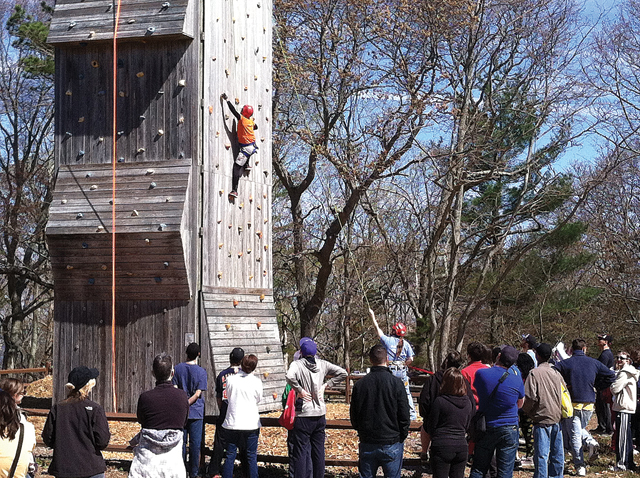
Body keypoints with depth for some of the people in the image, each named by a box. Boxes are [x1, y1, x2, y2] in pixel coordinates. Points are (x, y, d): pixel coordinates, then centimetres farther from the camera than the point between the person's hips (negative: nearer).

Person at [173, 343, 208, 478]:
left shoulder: (178, 368, -1)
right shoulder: (201, 372, -8)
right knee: (195, 443, 5)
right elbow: (198, 394, -13)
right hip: (196, 412, -2)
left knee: (181, 442, 10)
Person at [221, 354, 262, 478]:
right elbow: (258, 399, 6)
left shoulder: (230, 379, -6)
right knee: (251, 456, 7)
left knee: (230, 455, 8)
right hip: (251, 424, -1)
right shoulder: (256, 382, -8)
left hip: (232, 423, 1)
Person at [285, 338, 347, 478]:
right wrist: (326, 385, 4)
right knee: (319, 451, 14)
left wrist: (300, 390, -16)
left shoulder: (297, 364, -10)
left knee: (301, 453, 0)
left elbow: (290, 377, -31)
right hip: (320, 414, 4)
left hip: (303, 415, -4)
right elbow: (342, 373, 3)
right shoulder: (322, 364, 3)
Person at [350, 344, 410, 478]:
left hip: (367, 444, 3)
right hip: (391, 443, -3)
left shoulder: (360, 384, -2)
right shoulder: (396, 383, -11)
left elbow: (353, 416, 6)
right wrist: (402, 436, 7)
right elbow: (404, 415, -7)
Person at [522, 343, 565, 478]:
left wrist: (526, 410, 4)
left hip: (543, 418, -6)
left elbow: (530, 397, -14)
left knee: (541, 455, -5)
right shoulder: (556, 373, 8)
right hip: (557, 417, 6)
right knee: (557, 453, 13)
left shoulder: (534, 373, -10)